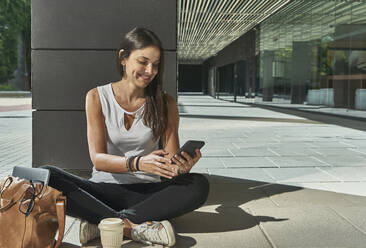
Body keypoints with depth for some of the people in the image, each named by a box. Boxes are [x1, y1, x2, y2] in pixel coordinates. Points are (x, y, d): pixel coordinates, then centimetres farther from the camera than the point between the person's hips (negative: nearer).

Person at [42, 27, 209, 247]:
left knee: (199, 185, -28)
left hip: (149, 191, 1)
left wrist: (182, 167, -25)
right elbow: (98, 158, -8)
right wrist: (137, 163, -27)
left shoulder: (165, 104, 3)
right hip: (106, 189, 0)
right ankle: (131, 226, -33)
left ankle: (102, 222, -30)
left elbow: (172, 160, 0)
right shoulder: (97, 98, 0)